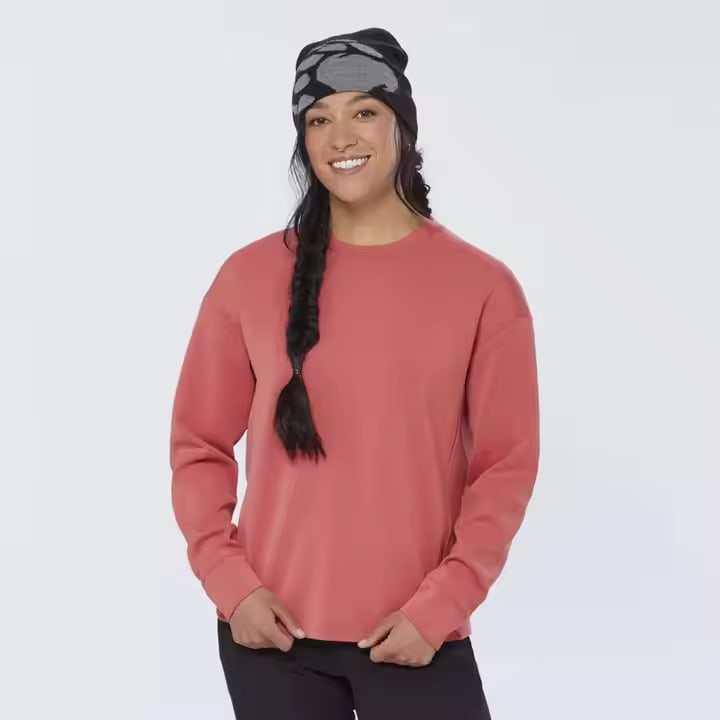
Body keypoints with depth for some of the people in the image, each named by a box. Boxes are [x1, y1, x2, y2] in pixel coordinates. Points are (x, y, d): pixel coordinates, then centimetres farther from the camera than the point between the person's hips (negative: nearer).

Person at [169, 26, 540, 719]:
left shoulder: (484, 287, -1)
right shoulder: (249, 276, 1)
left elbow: (507, 463, -2)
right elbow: (199, 444, 6)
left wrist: (439, 606, -9)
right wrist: (230, 582, -5)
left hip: (417, 637, -1)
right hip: (271, 633, 1)